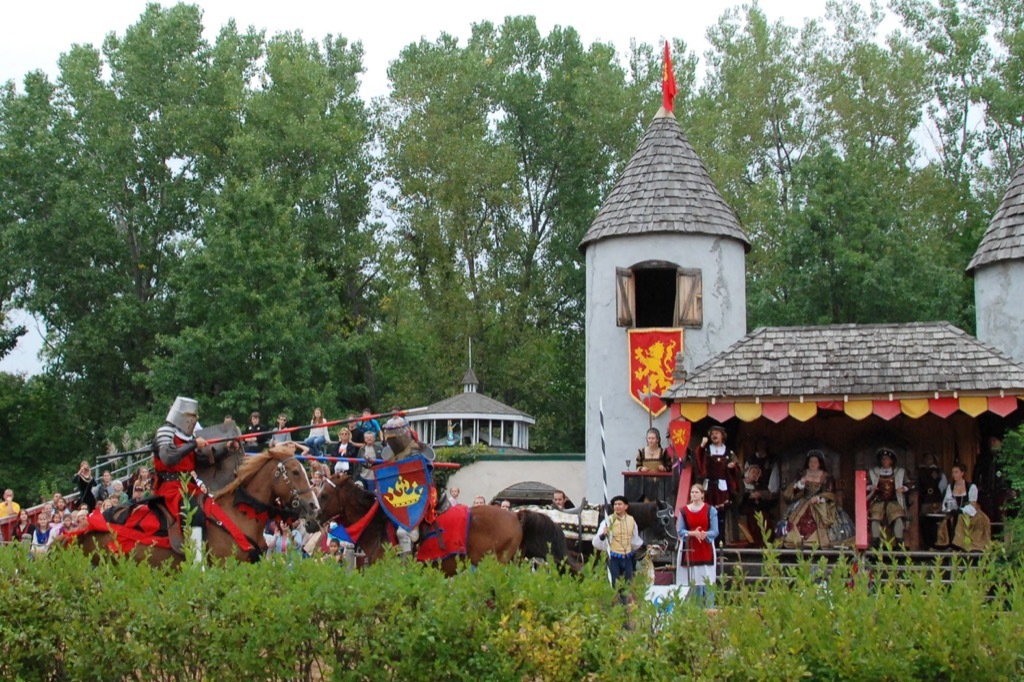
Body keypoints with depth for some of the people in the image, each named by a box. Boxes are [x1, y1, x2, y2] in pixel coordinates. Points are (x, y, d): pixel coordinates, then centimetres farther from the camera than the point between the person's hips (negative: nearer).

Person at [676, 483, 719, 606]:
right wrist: (692, 533, -17)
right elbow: (680, 531, 2)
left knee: (707, 580, -5)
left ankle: (709, 608, -1)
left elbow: (715, 531, -2)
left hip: (706, 551, -1)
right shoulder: (684, 511, 7)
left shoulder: (710, 510, 2)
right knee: (692, 581, 2)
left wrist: (705, 534, -23)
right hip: (689, 551, 1)